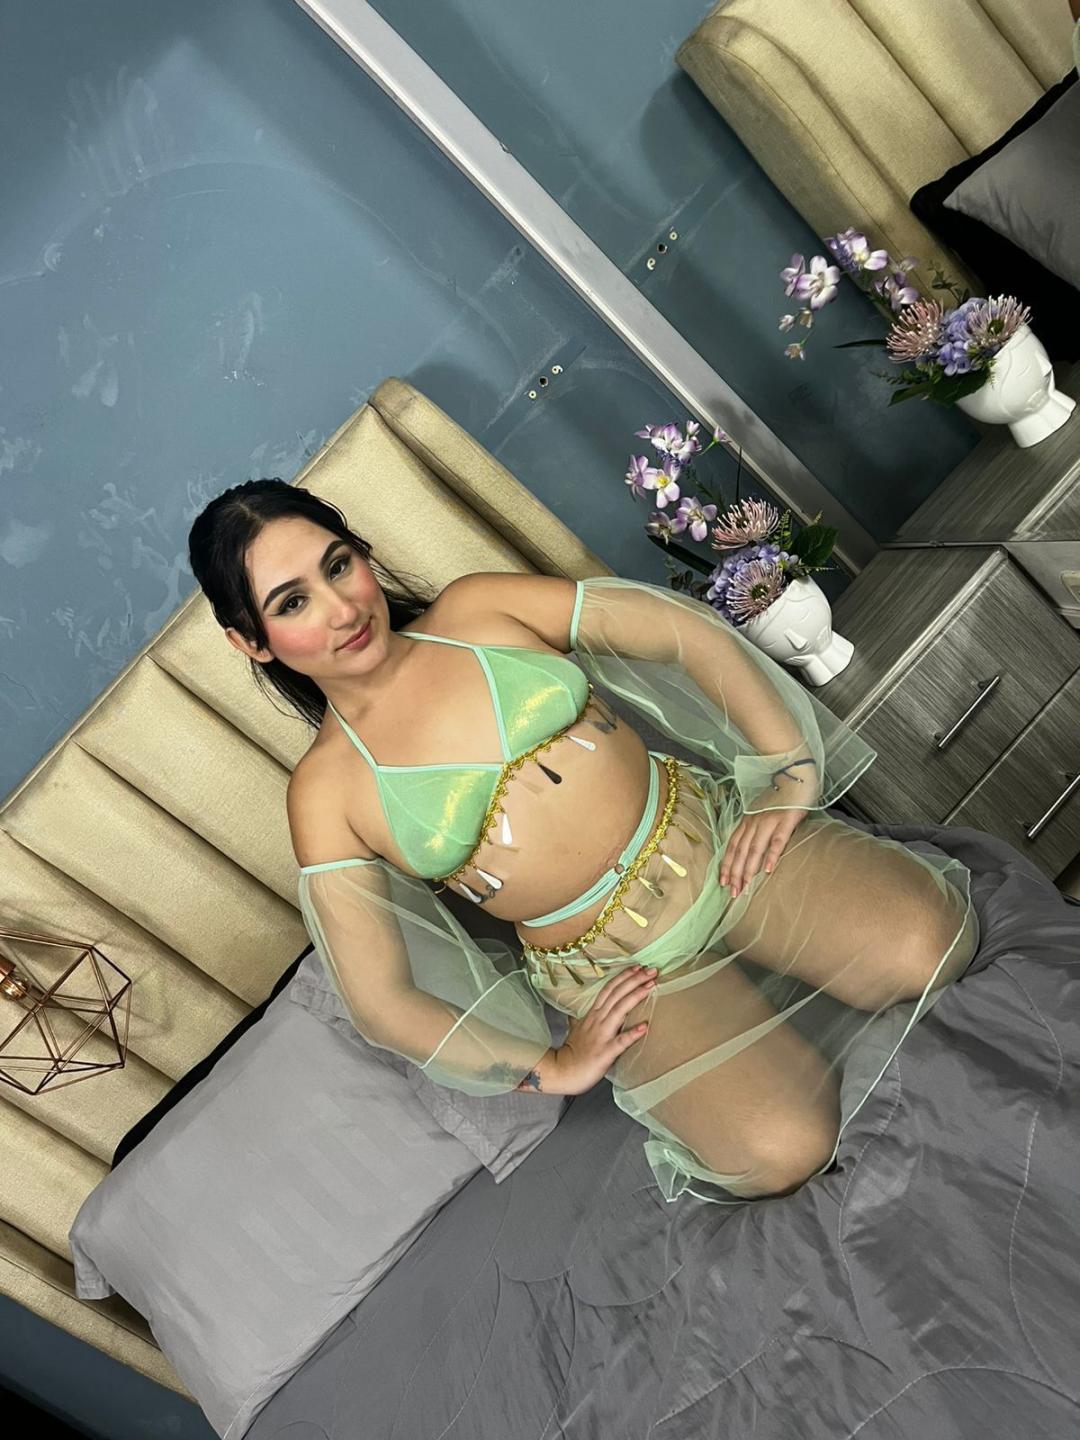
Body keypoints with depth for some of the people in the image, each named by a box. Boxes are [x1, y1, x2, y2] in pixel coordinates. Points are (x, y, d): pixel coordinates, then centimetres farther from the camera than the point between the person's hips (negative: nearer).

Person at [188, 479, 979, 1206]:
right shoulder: (326, 793, -5)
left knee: (932, 943, -20)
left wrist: (793, 774, -9)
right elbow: (378, 996, -3)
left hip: (711, 833, 2)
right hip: (615, 970, -1)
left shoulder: (480, 608, -2)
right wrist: (550, 1068, -10)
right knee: (781, 1149, -21)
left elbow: (690, 629, -1)